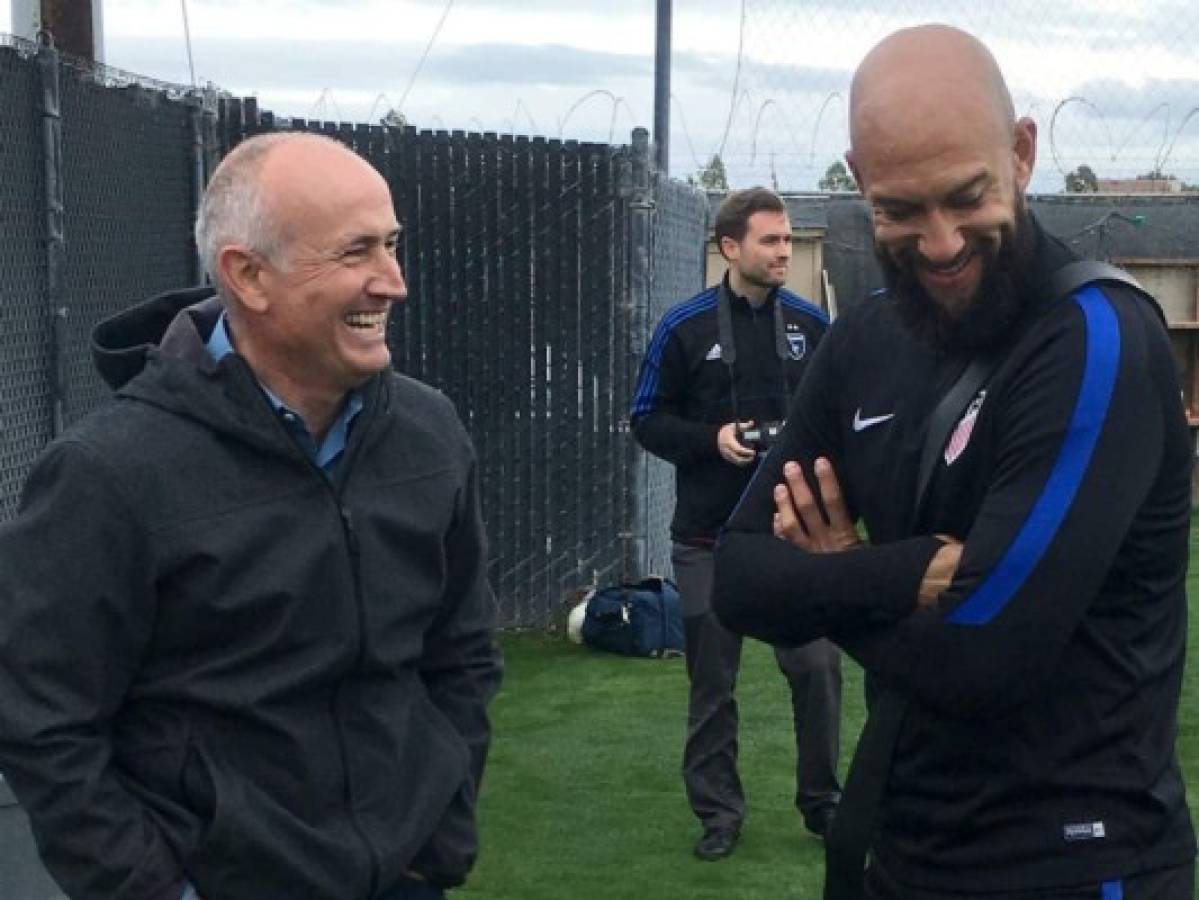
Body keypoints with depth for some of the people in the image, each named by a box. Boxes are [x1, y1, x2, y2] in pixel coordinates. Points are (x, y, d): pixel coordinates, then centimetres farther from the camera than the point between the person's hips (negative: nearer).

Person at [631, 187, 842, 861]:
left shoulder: (812, 324, 3)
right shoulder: (686, 327, -4)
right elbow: (648, 420, 0)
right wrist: (713, 439, -15)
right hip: (709, 534, -1)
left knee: (817, 665, 0)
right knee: (712, 681, 8)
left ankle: (822, 800, 20)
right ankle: (719, 812, 22)